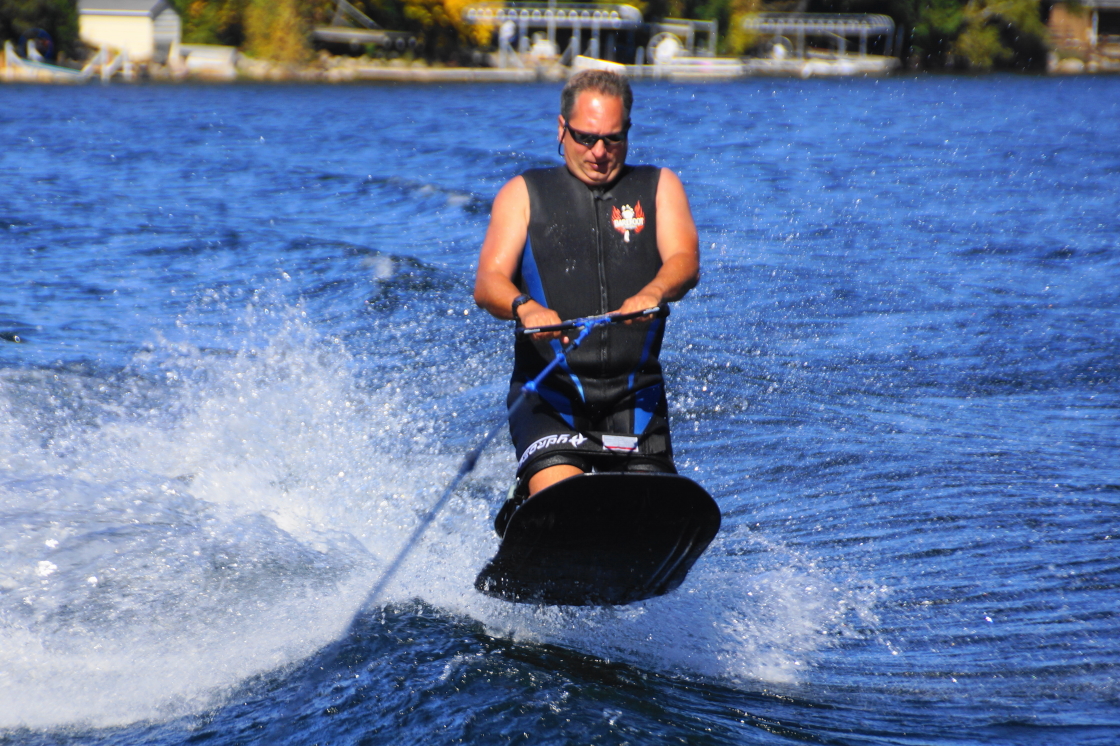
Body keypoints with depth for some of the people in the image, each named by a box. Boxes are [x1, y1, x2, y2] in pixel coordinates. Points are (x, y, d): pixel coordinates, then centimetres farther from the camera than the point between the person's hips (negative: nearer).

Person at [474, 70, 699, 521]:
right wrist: (525, 308, -25)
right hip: (550, 386, -1)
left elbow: (685, 262, -4)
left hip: (635, 394, 2)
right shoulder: (524, 193, 13)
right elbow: (488, 282, -2)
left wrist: (651, 295, -28)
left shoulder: (658, 188, 15)